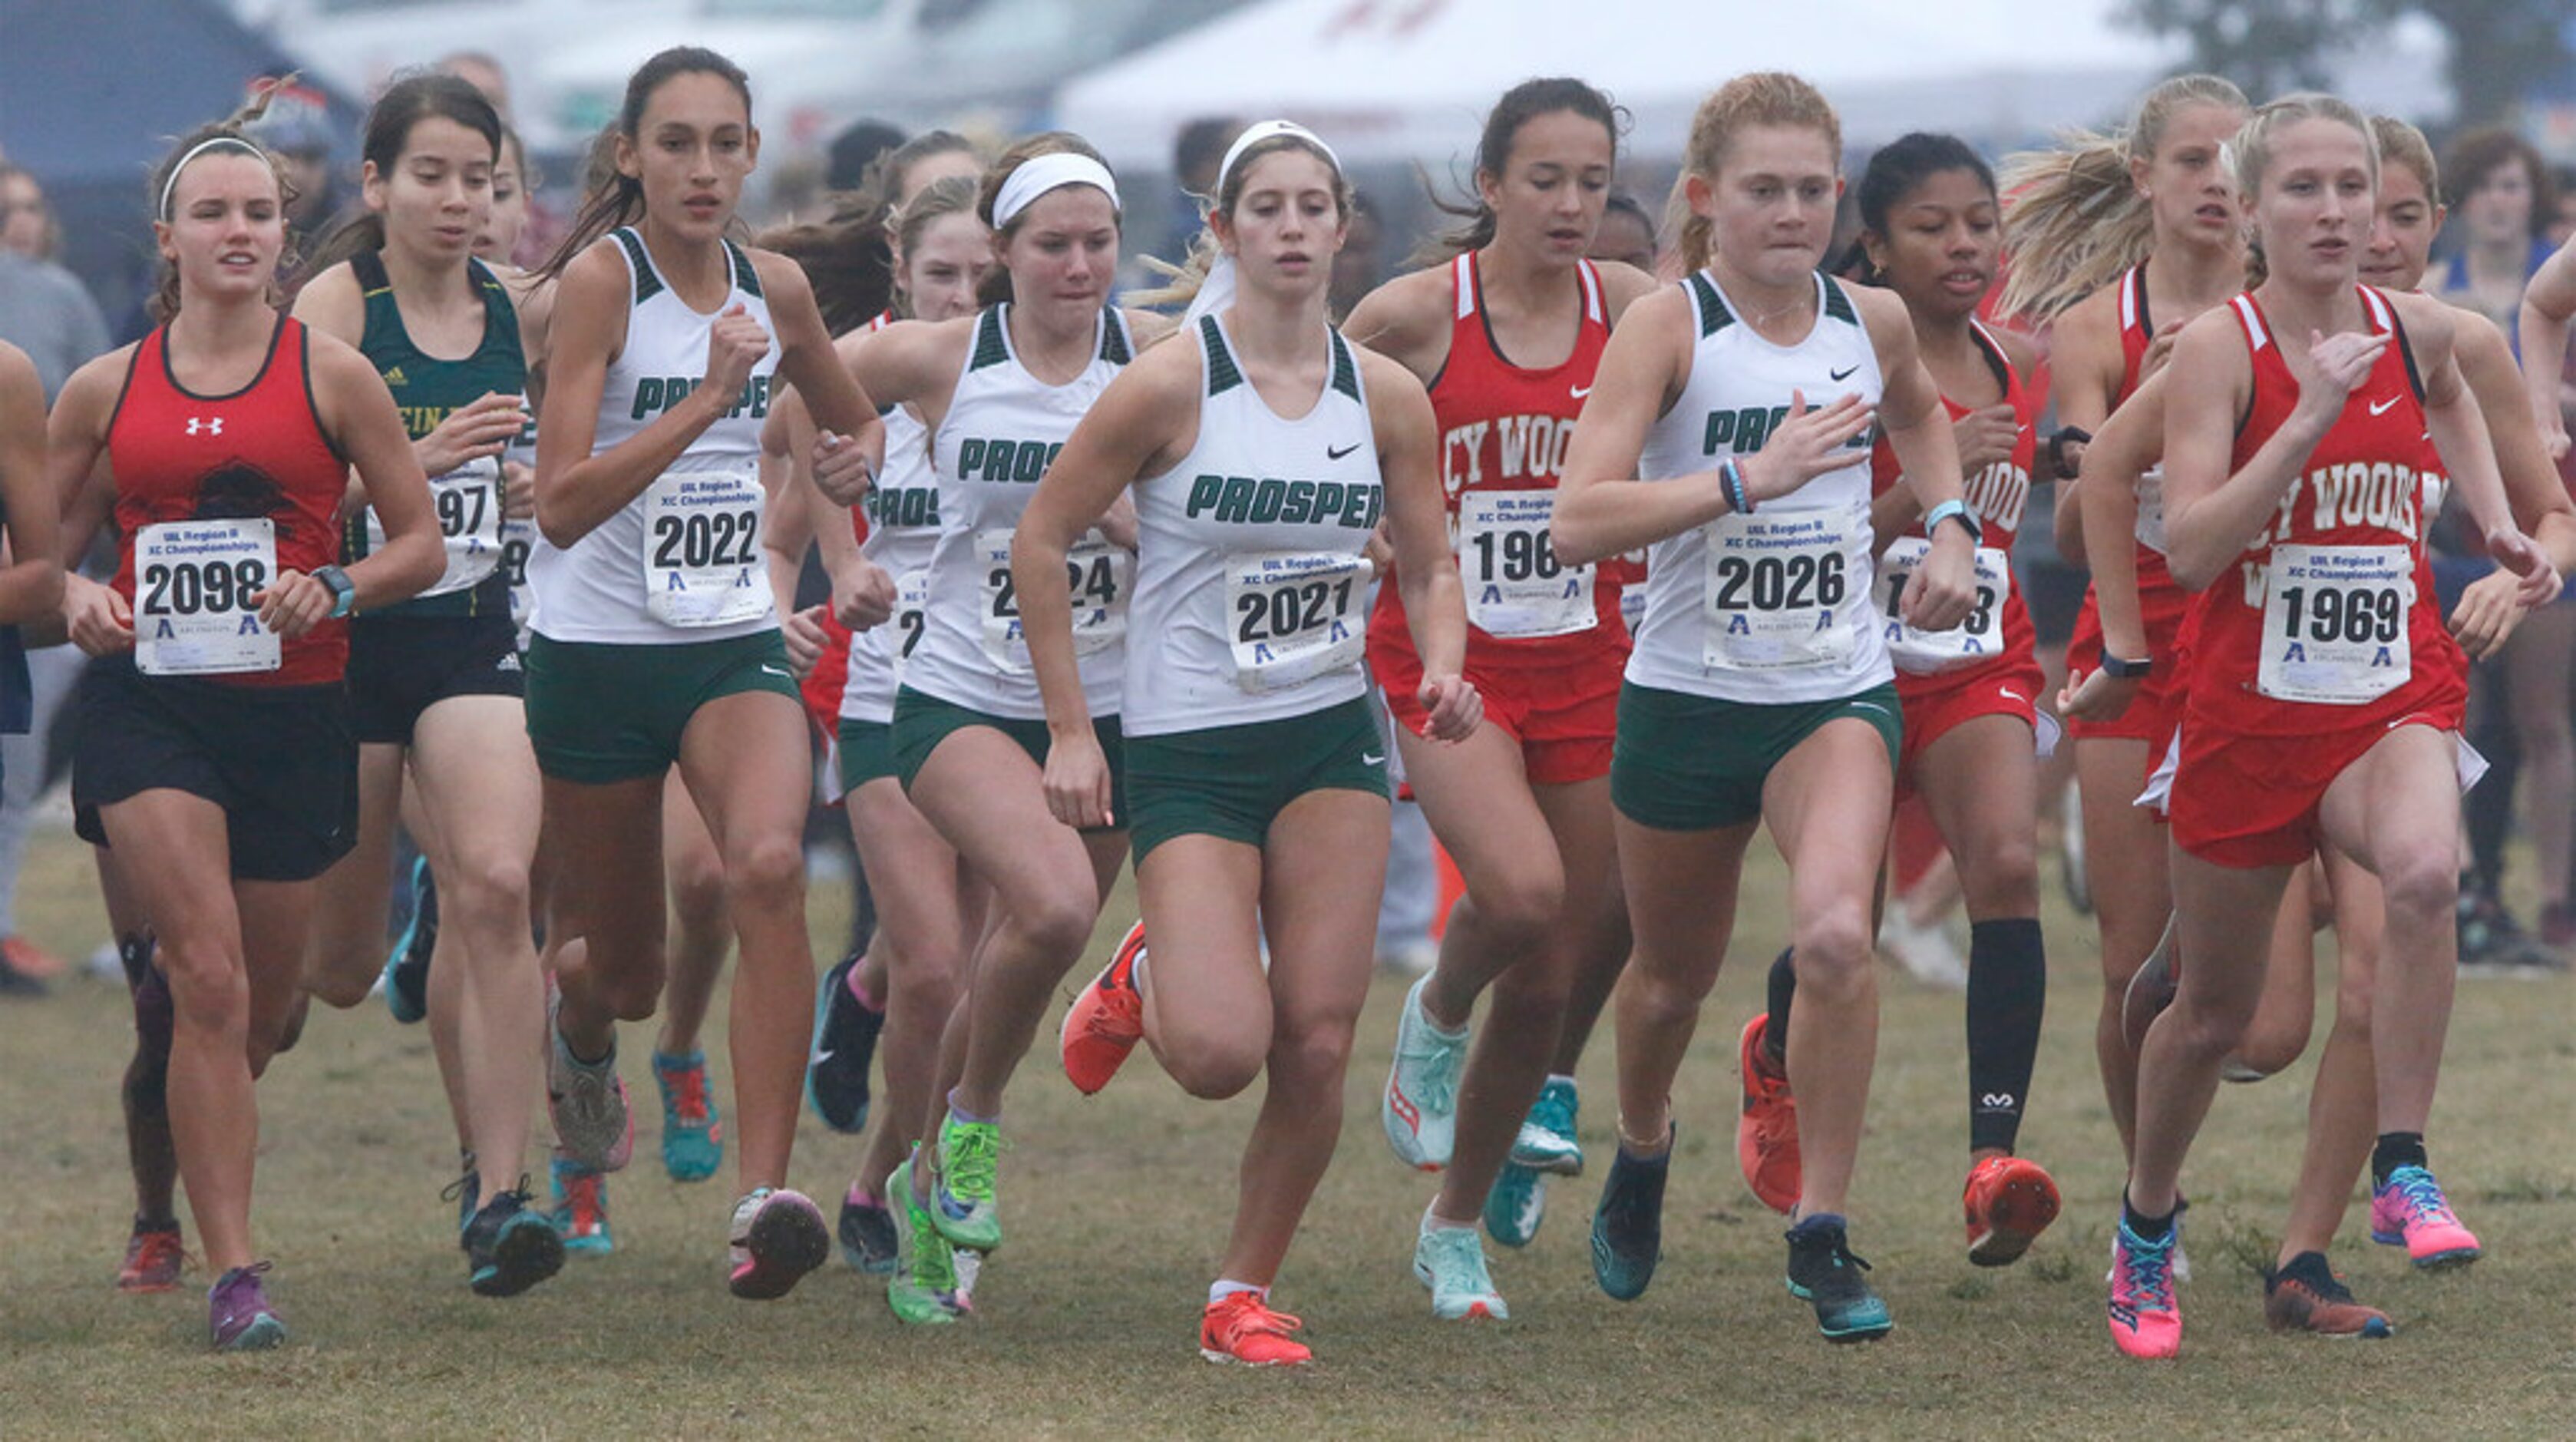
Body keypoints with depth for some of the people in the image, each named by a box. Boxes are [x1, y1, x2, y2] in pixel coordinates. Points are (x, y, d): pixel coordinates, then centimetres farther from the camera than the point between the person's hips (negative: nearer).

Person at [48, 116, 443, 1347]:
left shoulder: (331, 375, 2)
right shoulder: (104, 392, 6)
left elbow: (421, 543, 5)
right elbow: (41, 548, 14)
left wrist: (334, 588, -13)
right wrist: (75, 600, -8)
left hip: (293, 711, 1)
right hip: (149, 703, -1)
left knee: (259, 1010, 9)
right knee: (209, 980, -16)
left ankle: (176, 1205, 38)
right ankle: (231, 1271, -16)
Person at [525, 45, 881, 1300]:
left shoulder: (775, 288, 4)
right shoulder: (599, 279, -12)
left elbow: (853, 418, 26)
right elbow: (561, 503, -22)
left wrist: (867, 447, 4)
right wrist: (706, 398, -28)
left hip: (734, 647, 3)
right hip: (597, 652, -3)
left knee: (769, 865, -27)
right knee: (625, 971, 10)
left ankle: (765, 1199, -30)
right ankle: (577, 1040, 51)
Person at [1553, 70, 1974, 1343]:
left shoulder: (1873, 323, 1)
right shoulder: (1665, 328, -13)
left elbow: (1919, 414, 27)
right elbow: (1579, 521, -25)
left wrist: (1949, 523, 10)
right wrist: (1749, 476, -31)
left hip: (1838, 695, 1)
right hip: (1687, 698, -1)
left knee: (1834, 934, -24)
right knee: (1673, 972, 17)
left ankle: (1821, 1238, -13)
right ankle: (1640, 1155, 50)